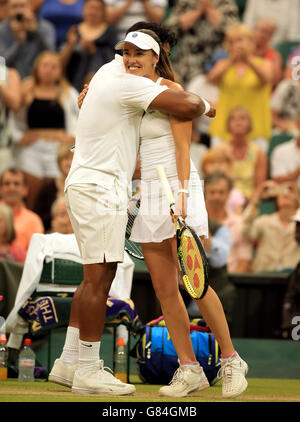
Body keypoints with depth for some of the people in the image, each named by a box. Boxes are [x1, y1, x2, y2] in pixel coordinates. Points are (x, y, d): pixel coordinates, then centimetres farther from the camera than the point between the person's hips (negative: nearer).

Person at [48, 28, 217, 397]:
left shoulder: (108, 72, 15)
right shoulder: (129, 84, -13)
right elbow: (184, 106, -23)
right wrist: (204, 106, -1)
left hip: (83, 185, 10)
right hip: (100, 189, -10)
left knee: (97, 277, 12)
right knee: (99, 278, -9)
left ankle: (68, 363, 14)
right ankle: (87, 371, -8)